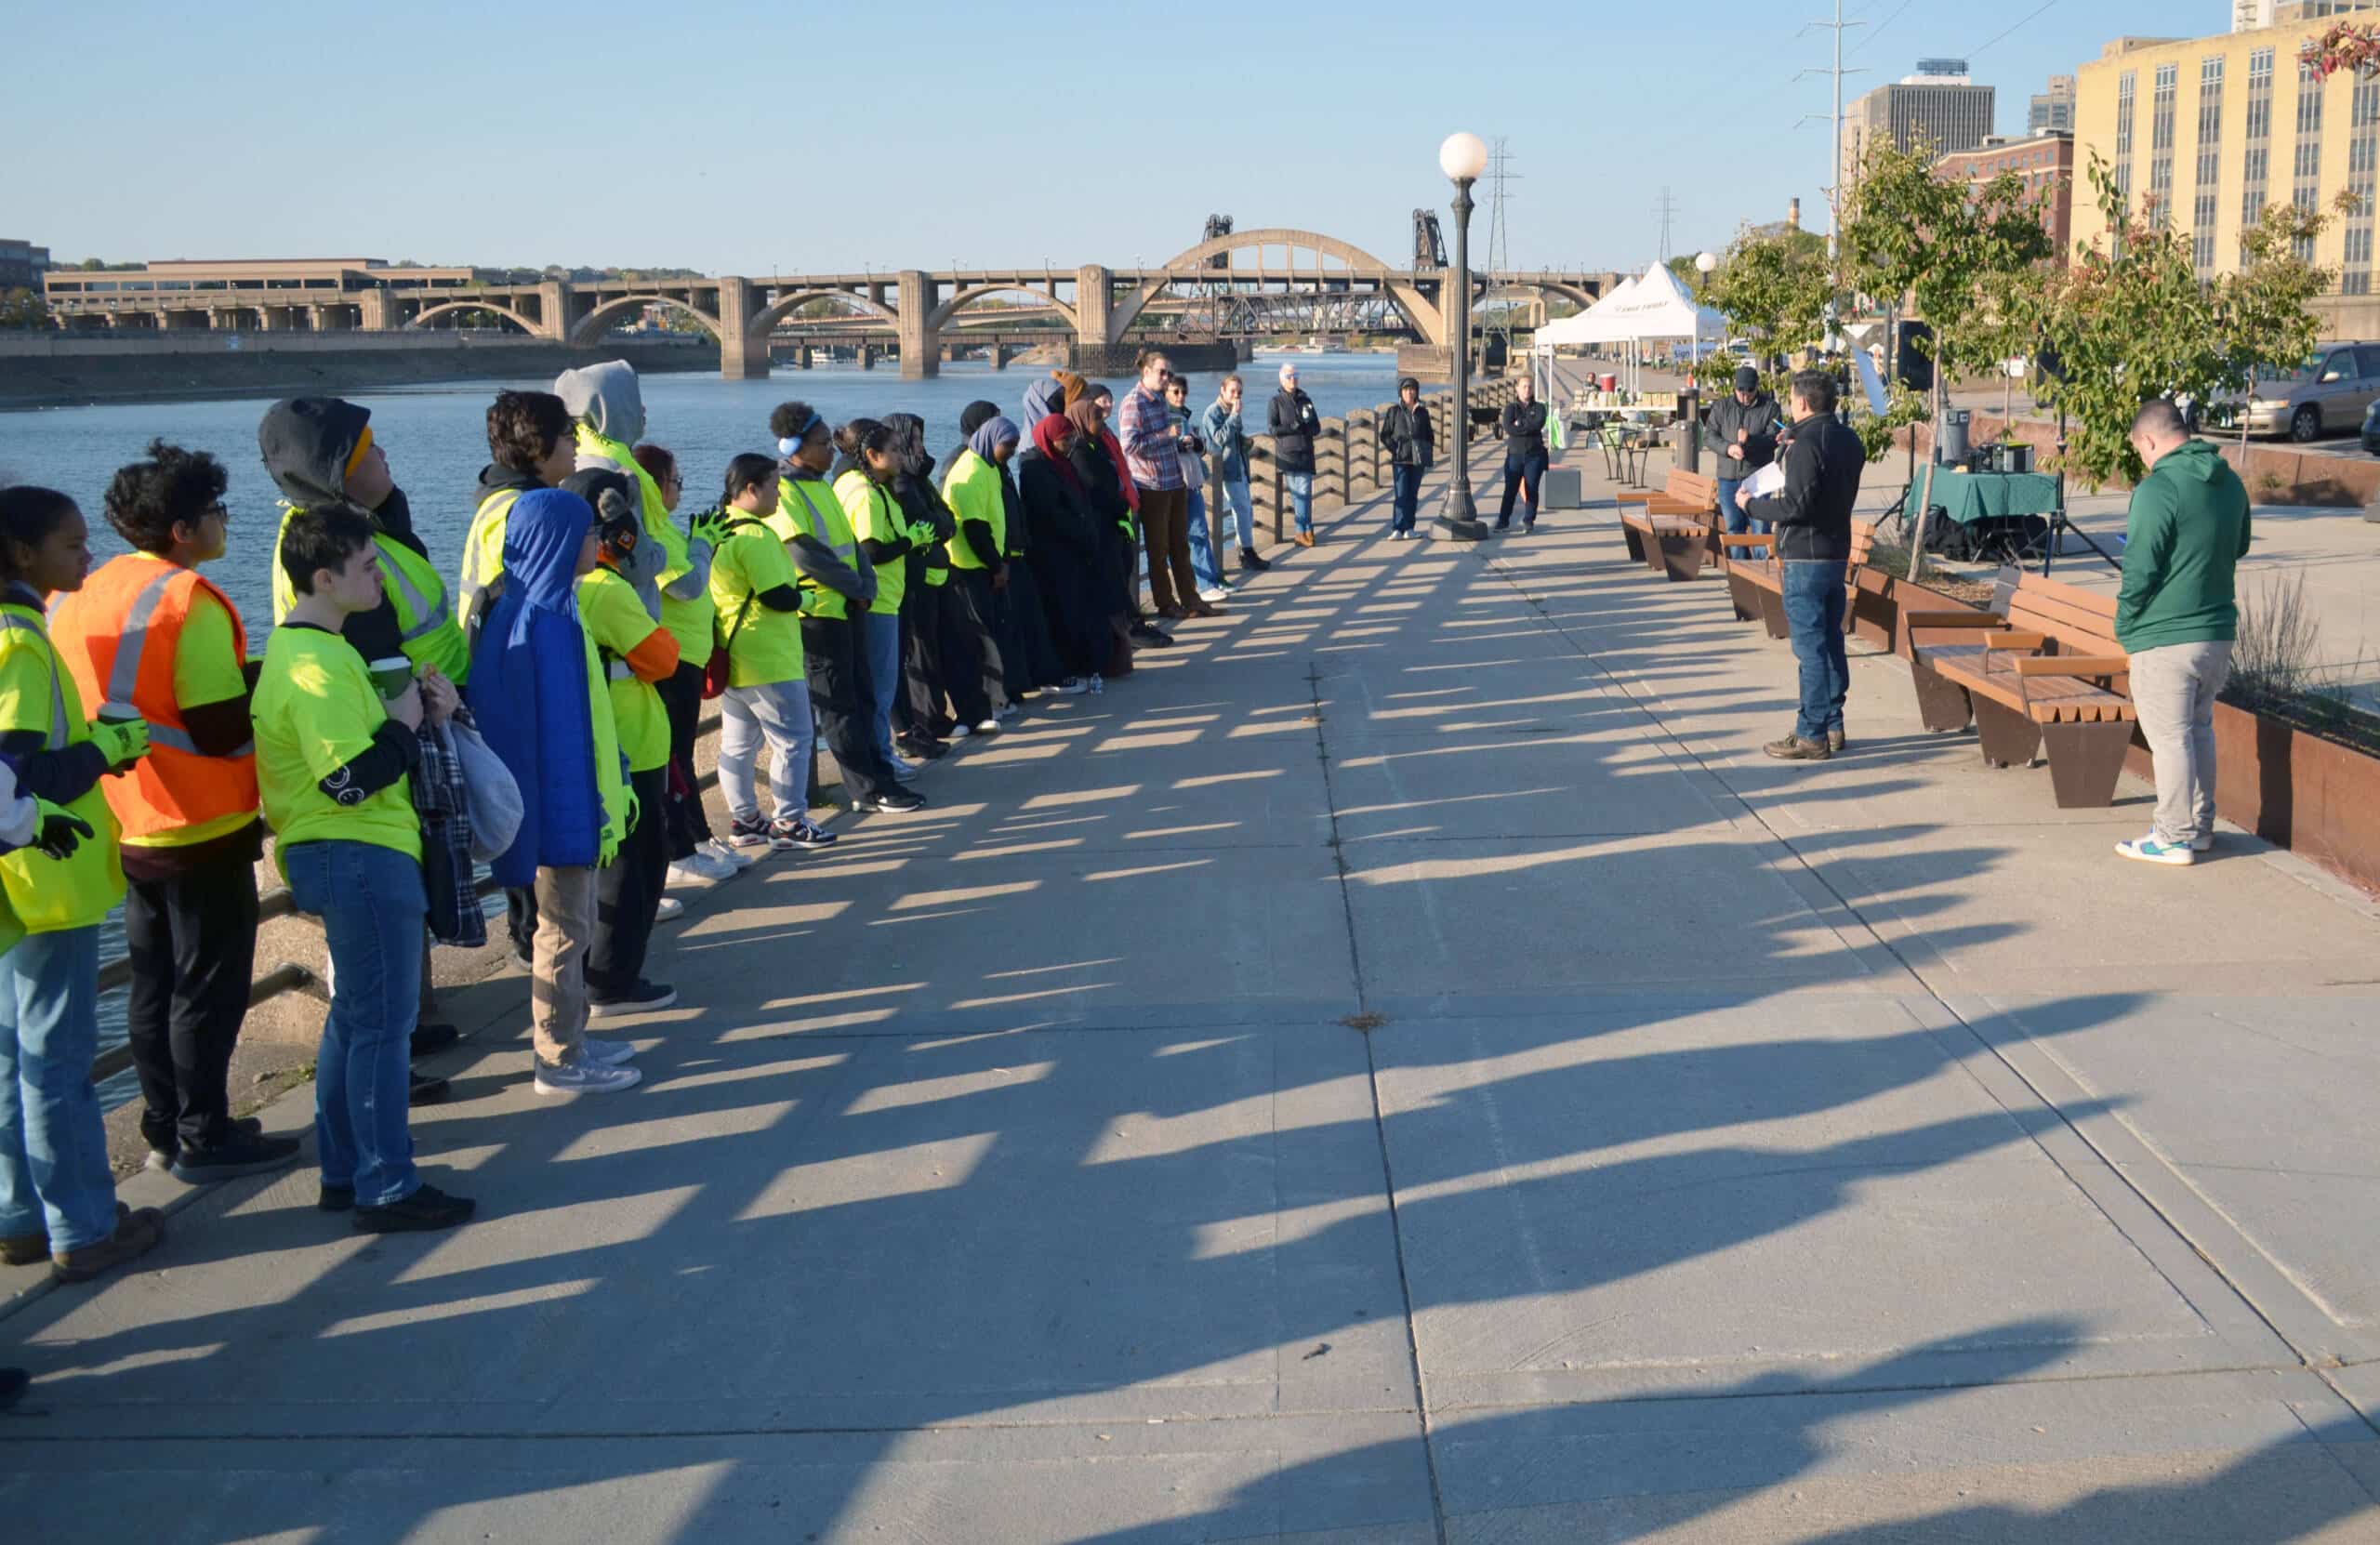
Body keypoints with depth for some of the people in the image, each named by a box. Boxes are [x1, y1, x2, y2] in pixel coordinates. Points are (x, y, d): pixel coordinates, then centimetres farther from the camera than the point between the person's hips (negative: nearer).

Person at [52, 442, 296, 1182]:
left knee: (154, 981, 15)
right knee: (209, 986, 2)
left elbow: (127, 701, 15)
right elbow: (222, 729, -21)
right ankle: (205, 1140, 8)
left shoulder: (82, 597, 7)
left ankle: (166, 1130, 22)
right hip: (203, 827, -8)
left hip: (130, 826, 8)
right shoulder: (188, 601, -18)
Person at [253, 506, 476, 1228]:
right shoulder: (316, 666, -20)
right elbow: (350, 778, -26)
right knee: (381, 1022, -3)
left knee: (355, 1014, 18)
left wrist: (417, 707, 4)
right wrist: (408, 720, -13)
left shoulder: (305, 647, 13)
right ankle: (387, 1190, 6)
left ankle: (344, 1172, 28)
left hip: (346, 853, 11)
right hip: (360, 857, -11)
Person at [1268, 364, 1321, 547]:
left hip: (1306, 453, 3)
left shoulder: (1305, 400, 15)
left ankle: (1303, 531, 0)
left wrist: (1302, 428, -9)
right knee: (1297, 493, -4)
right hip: (1287, 454, -3)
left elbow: (1317, 427, 11)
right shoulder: (1276, 401, 3)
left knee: (1304, 493, -4)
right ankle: (1306, 530, 1)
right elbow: (1272, 428, -6)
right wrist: (1293, 427, -14)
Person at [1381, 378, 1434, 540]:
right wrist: (1395, 448, -9)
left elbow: (1429, 436, 17)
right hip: (1400, 460, -3)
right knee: (1401, 494, -11)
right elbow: (1384, 435, 4)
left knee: (1413, 494, 5)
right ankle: (1398, 528, -12)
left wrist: (1429, 453, 4)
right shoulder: (1394, 412, 3)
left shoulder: (1422, 412, 10)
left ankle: (1409, 528, 9)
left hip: (1418, 460, 3)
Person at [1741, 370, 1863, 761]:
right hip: (1837, 553, 9)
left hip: (1804, 557, -9)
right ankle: (1833, 725, 21)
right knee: (1831, 641, 15)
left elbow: (1796, 506, -22)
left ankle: (1812, 735, -3)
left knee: (1810, 645, -6)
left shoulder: (1807, 445, -18)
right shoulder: (1848, 440, 11)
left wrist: (1751, 505, -8)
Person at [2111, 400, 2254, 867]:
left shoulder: (2158, 489, -18)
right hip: (2219, 631, 8)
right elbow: (2239, 547, 21)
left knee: (2169, 737, 1)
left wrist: (2124, 625, -5)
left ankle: (2175, 837, 7)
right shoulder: (2231, 482, 7)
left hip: (2165, 637, -8)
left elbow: (2140, 570, -18)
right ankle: (2201, 826, 28)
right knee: (2200, 728, 20)